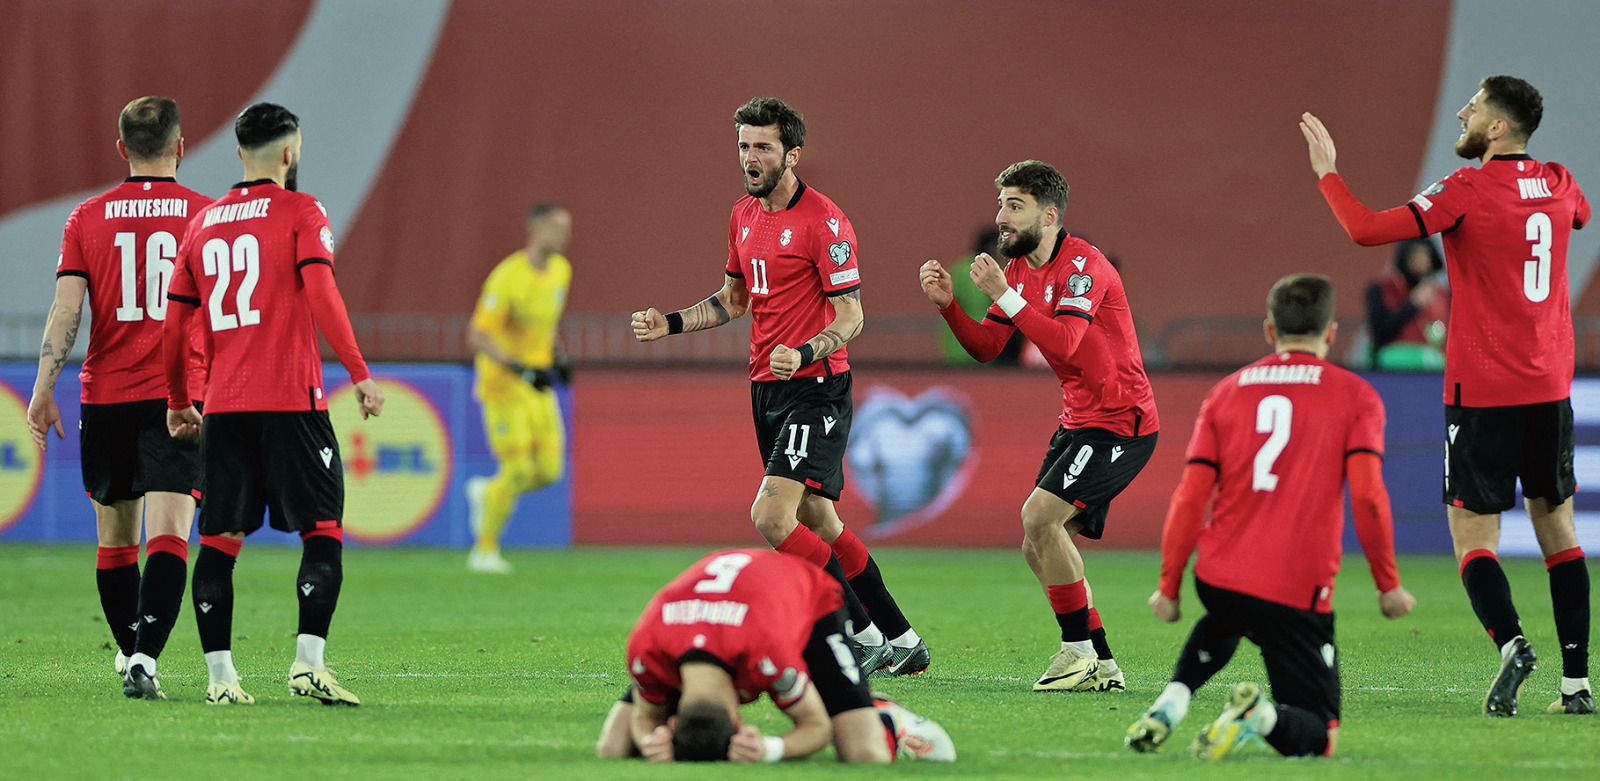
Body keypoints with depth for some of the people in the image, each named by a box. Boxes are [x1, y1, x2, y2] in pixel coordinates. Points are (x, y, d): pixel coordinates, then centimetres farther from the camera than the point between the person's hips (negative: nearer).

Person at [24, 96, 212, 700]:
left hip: (105, 397, 2)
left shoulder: (87, 219, 3)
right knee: (168, 534, -9)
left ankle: (131, 654, 26)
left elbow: (66, 310, -4)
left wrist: (43, 389, -4)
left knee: (115, 540, 15)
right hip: (179, 399, -2)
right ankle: (144, 657, -24)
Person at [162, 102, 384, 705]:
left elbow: (174, 322, 14)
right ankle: (308, 664, -13)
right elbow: (321, 293, -15)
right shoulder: (300, 212, -1)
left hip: (222, 407, 5)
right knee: (323, 531, 0)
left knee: (220, 540, 7)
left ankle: (220, 676, 2)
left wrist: (178, 402, 24)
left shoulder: (203, 224, 13)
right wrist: (359, 374, -14)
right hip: (290, 401, -4)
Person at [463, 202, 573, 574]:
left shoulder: (560, 271, 6)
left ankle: (487, 493, 27)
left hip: (538, 383, 7)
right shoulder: (508, 277, -20)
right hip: (503, 384, -7)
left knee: (549, 469, -1)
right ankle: (485, 549, 5)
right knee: (518, 470, -10)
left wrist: (557, 357, 11)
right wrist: (521, 369, -29)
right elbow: (478, 335, -23)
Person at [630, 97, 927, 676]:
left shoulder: (823, 220, -13)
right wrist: (670, 323, 11)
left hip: (815, 386, -9)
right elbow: (734, 300, 24)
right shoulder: (745, 215, 12)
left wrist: (804, 355, -31)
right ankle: (901, 643, 22)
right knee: (819, 521, 12)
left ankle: (864, 636, -9)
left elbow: (850, 314, -15)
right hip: (766, 388, 9)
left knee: (772, 515, -18)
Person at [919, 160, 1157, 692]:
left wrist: (1004, 296, -32)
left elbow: (1064, 342, -30)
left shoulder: (1082, 265, -17)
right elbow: (986, 348, 10)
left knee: (1039, 517, -22)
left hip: (1120, 423, -10)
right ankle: (1101, 666, 14)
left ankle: (1078, 649, -11)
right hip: (1079, 422, 10)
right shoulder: (1019, 269, 10)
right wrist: (948, 305, -5)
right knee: (1040, 546, 6)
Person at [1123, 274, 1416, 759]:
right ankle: (1262, 715, -28)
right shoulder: (1355, 396, 3)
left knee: (1224, 622, 40)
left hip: (1219, 575, 4)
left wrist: (1169, 587, 12)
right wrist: (1388, 585, 0)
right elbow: (1367, 496, -9)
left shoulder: (1226, 392, 11)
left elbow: (1190, 498, 6)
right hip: (1299, 592, -4)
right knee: (1317, 735, 6)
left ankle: (1173, 700, 11)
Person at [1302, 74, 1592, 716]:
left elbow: (1367, 230, -16)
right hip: (1550, 390, 5)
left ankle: (1510, 643, -24)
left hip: (1482, 394, -5)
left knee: (1472, 536, -1)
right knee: (1556, 528, 11)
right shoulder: (1557, 185, 7)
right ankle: (1576, 680, 6)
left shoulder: (1469, 189, -12)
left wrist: (1327, 174, -1)